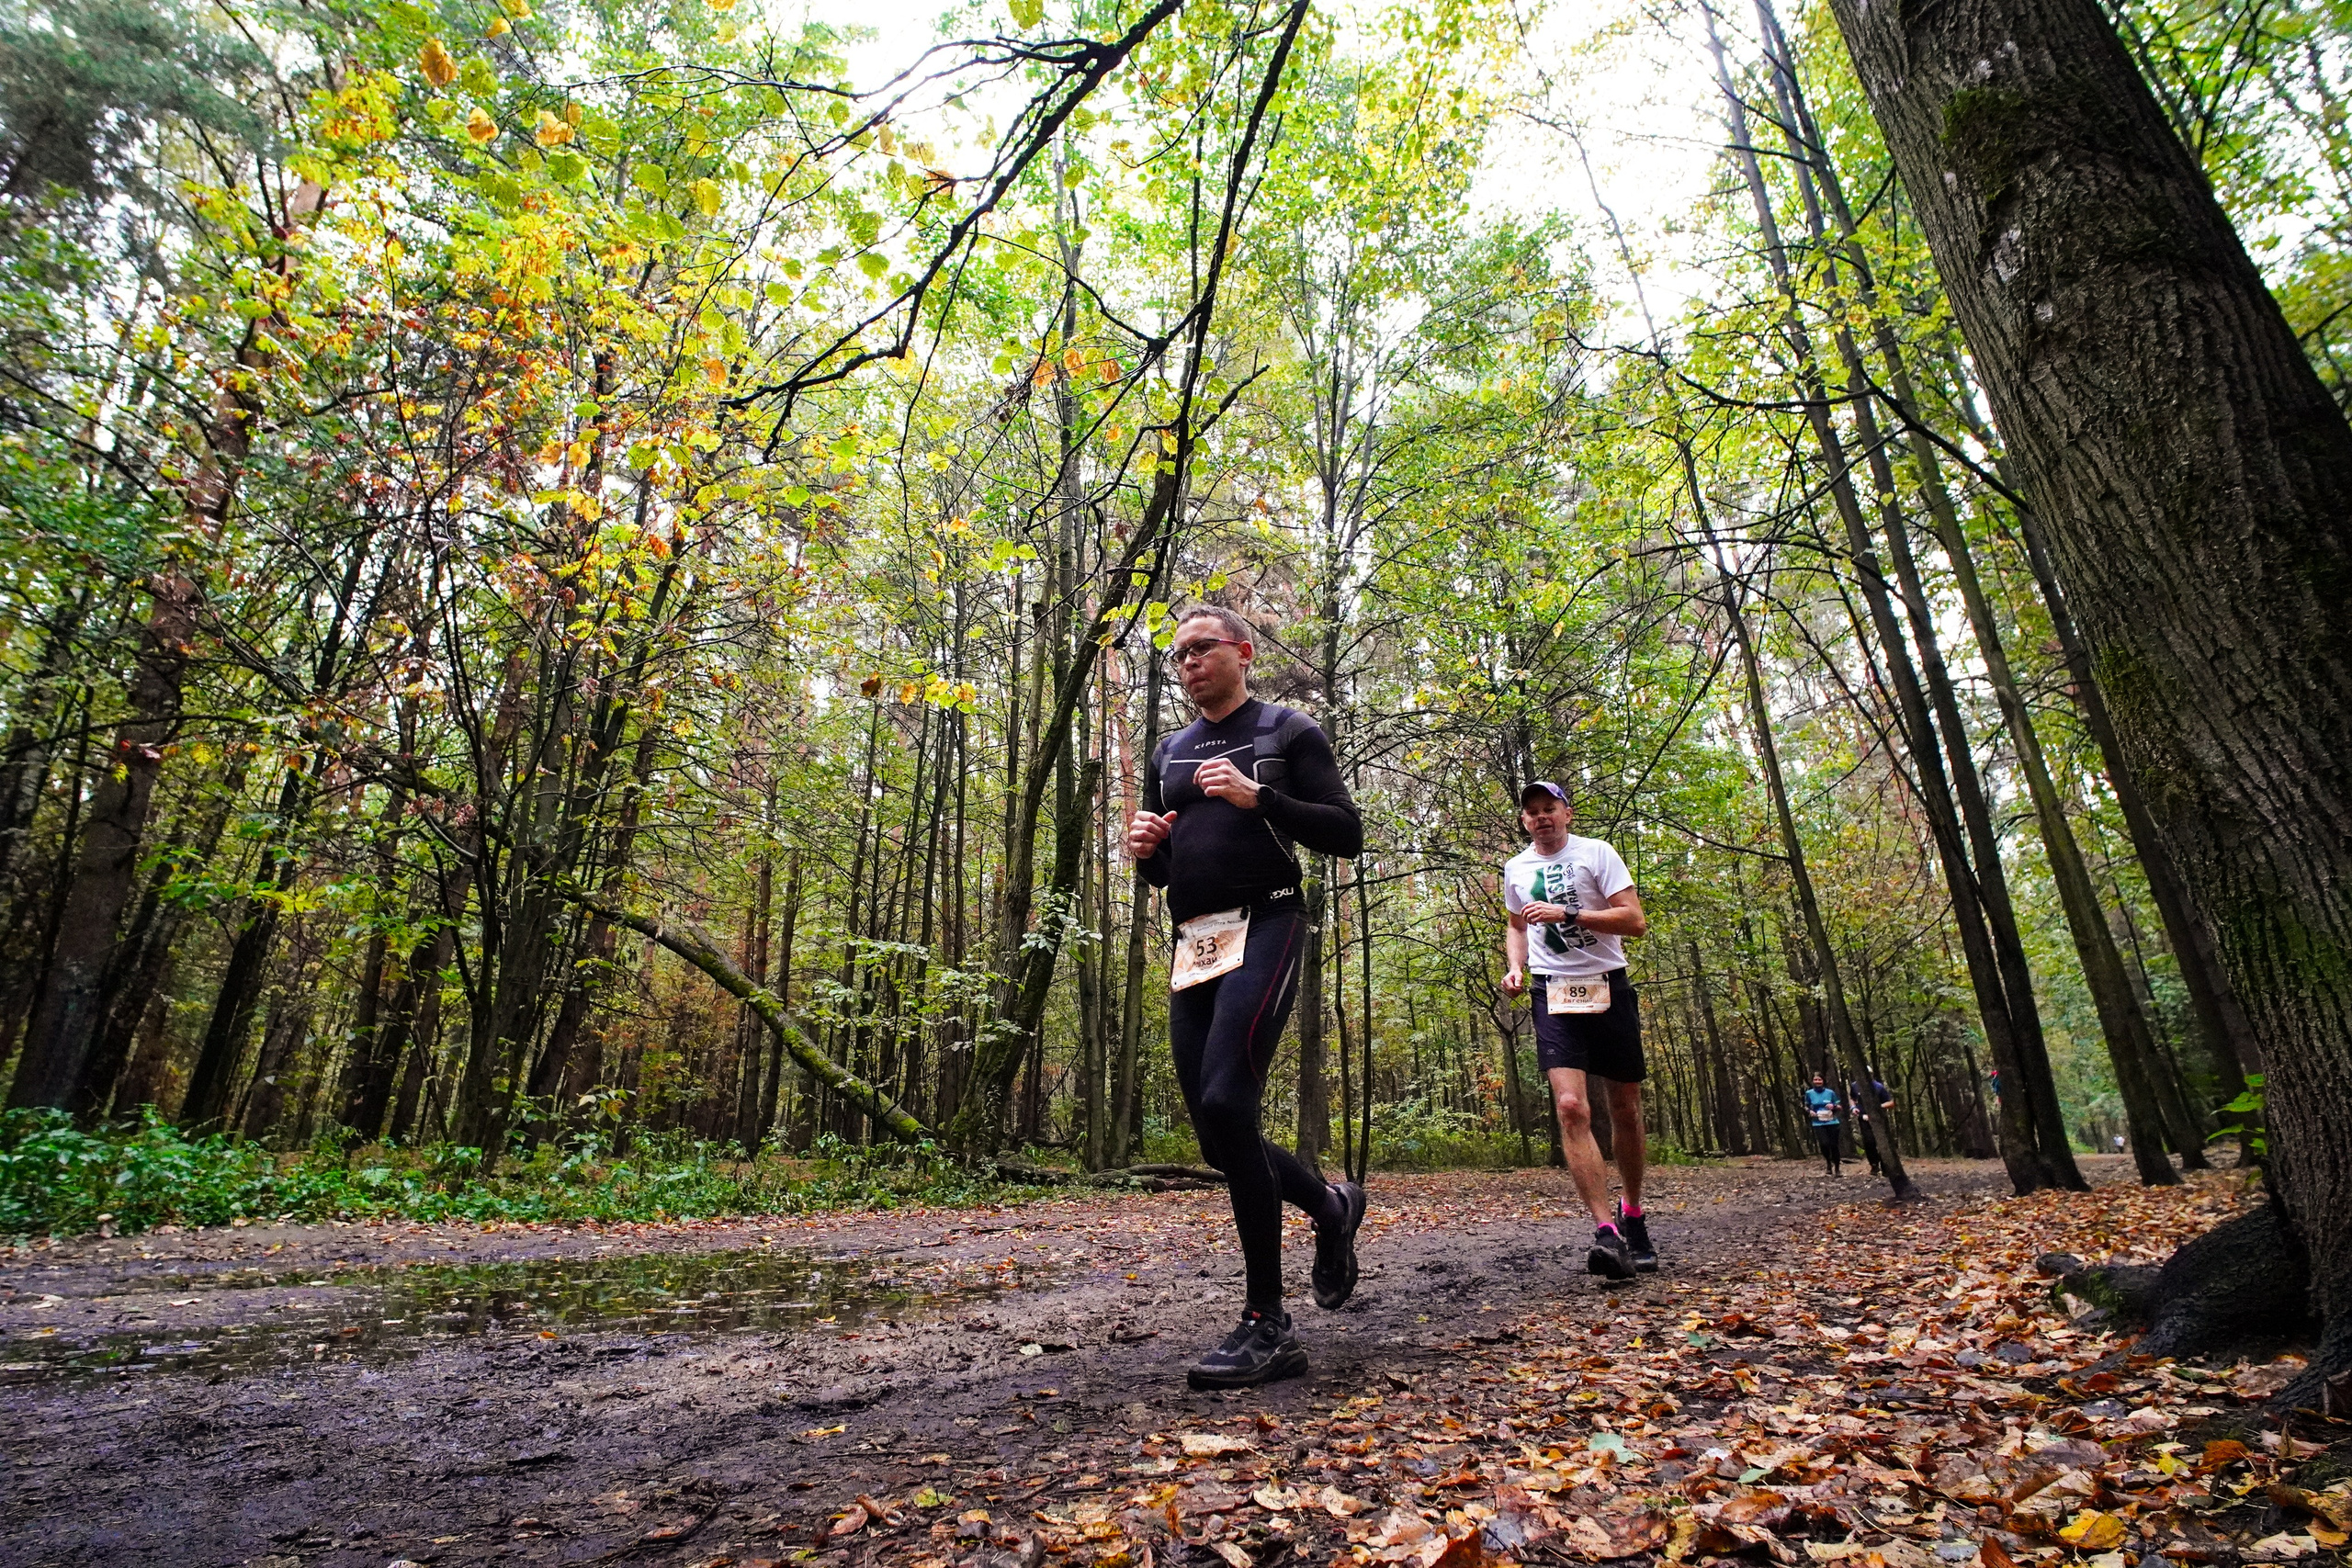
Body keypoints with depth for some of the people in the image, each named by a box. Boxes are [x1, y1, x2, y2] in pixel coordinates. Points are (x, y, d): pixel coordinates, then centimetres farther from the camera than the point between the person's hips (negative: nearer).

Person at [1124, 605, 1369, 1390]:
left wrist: (1256, 797, -15)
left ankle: (1267, 1327, -8)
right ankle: (1332, 1205, 33)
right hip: (1191, 948, 7)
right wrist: (1144, 849, 0)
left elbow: (1346, 834, -3)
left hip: (1263, 929, -6)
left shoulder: (1289, 731, 5)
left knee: (1225, 1104, -22)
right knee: (1218, 1136, 4)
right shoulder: (1169, 752, 21)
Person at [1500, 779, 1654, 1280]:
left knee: (1626, 1109, 9)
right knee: (1571, 1107, -17)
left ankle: (1632, 1214, 31)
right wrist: (1515, 967, 8)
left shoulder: (1596, 853, -3)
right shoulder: (1515, 869, 10)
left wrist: (1567, 913, -20)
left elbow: (1635, 921, -11)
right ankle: (1606, 1233, -18)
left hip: (1608, 989, -1)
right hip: (1555, 996, 2)